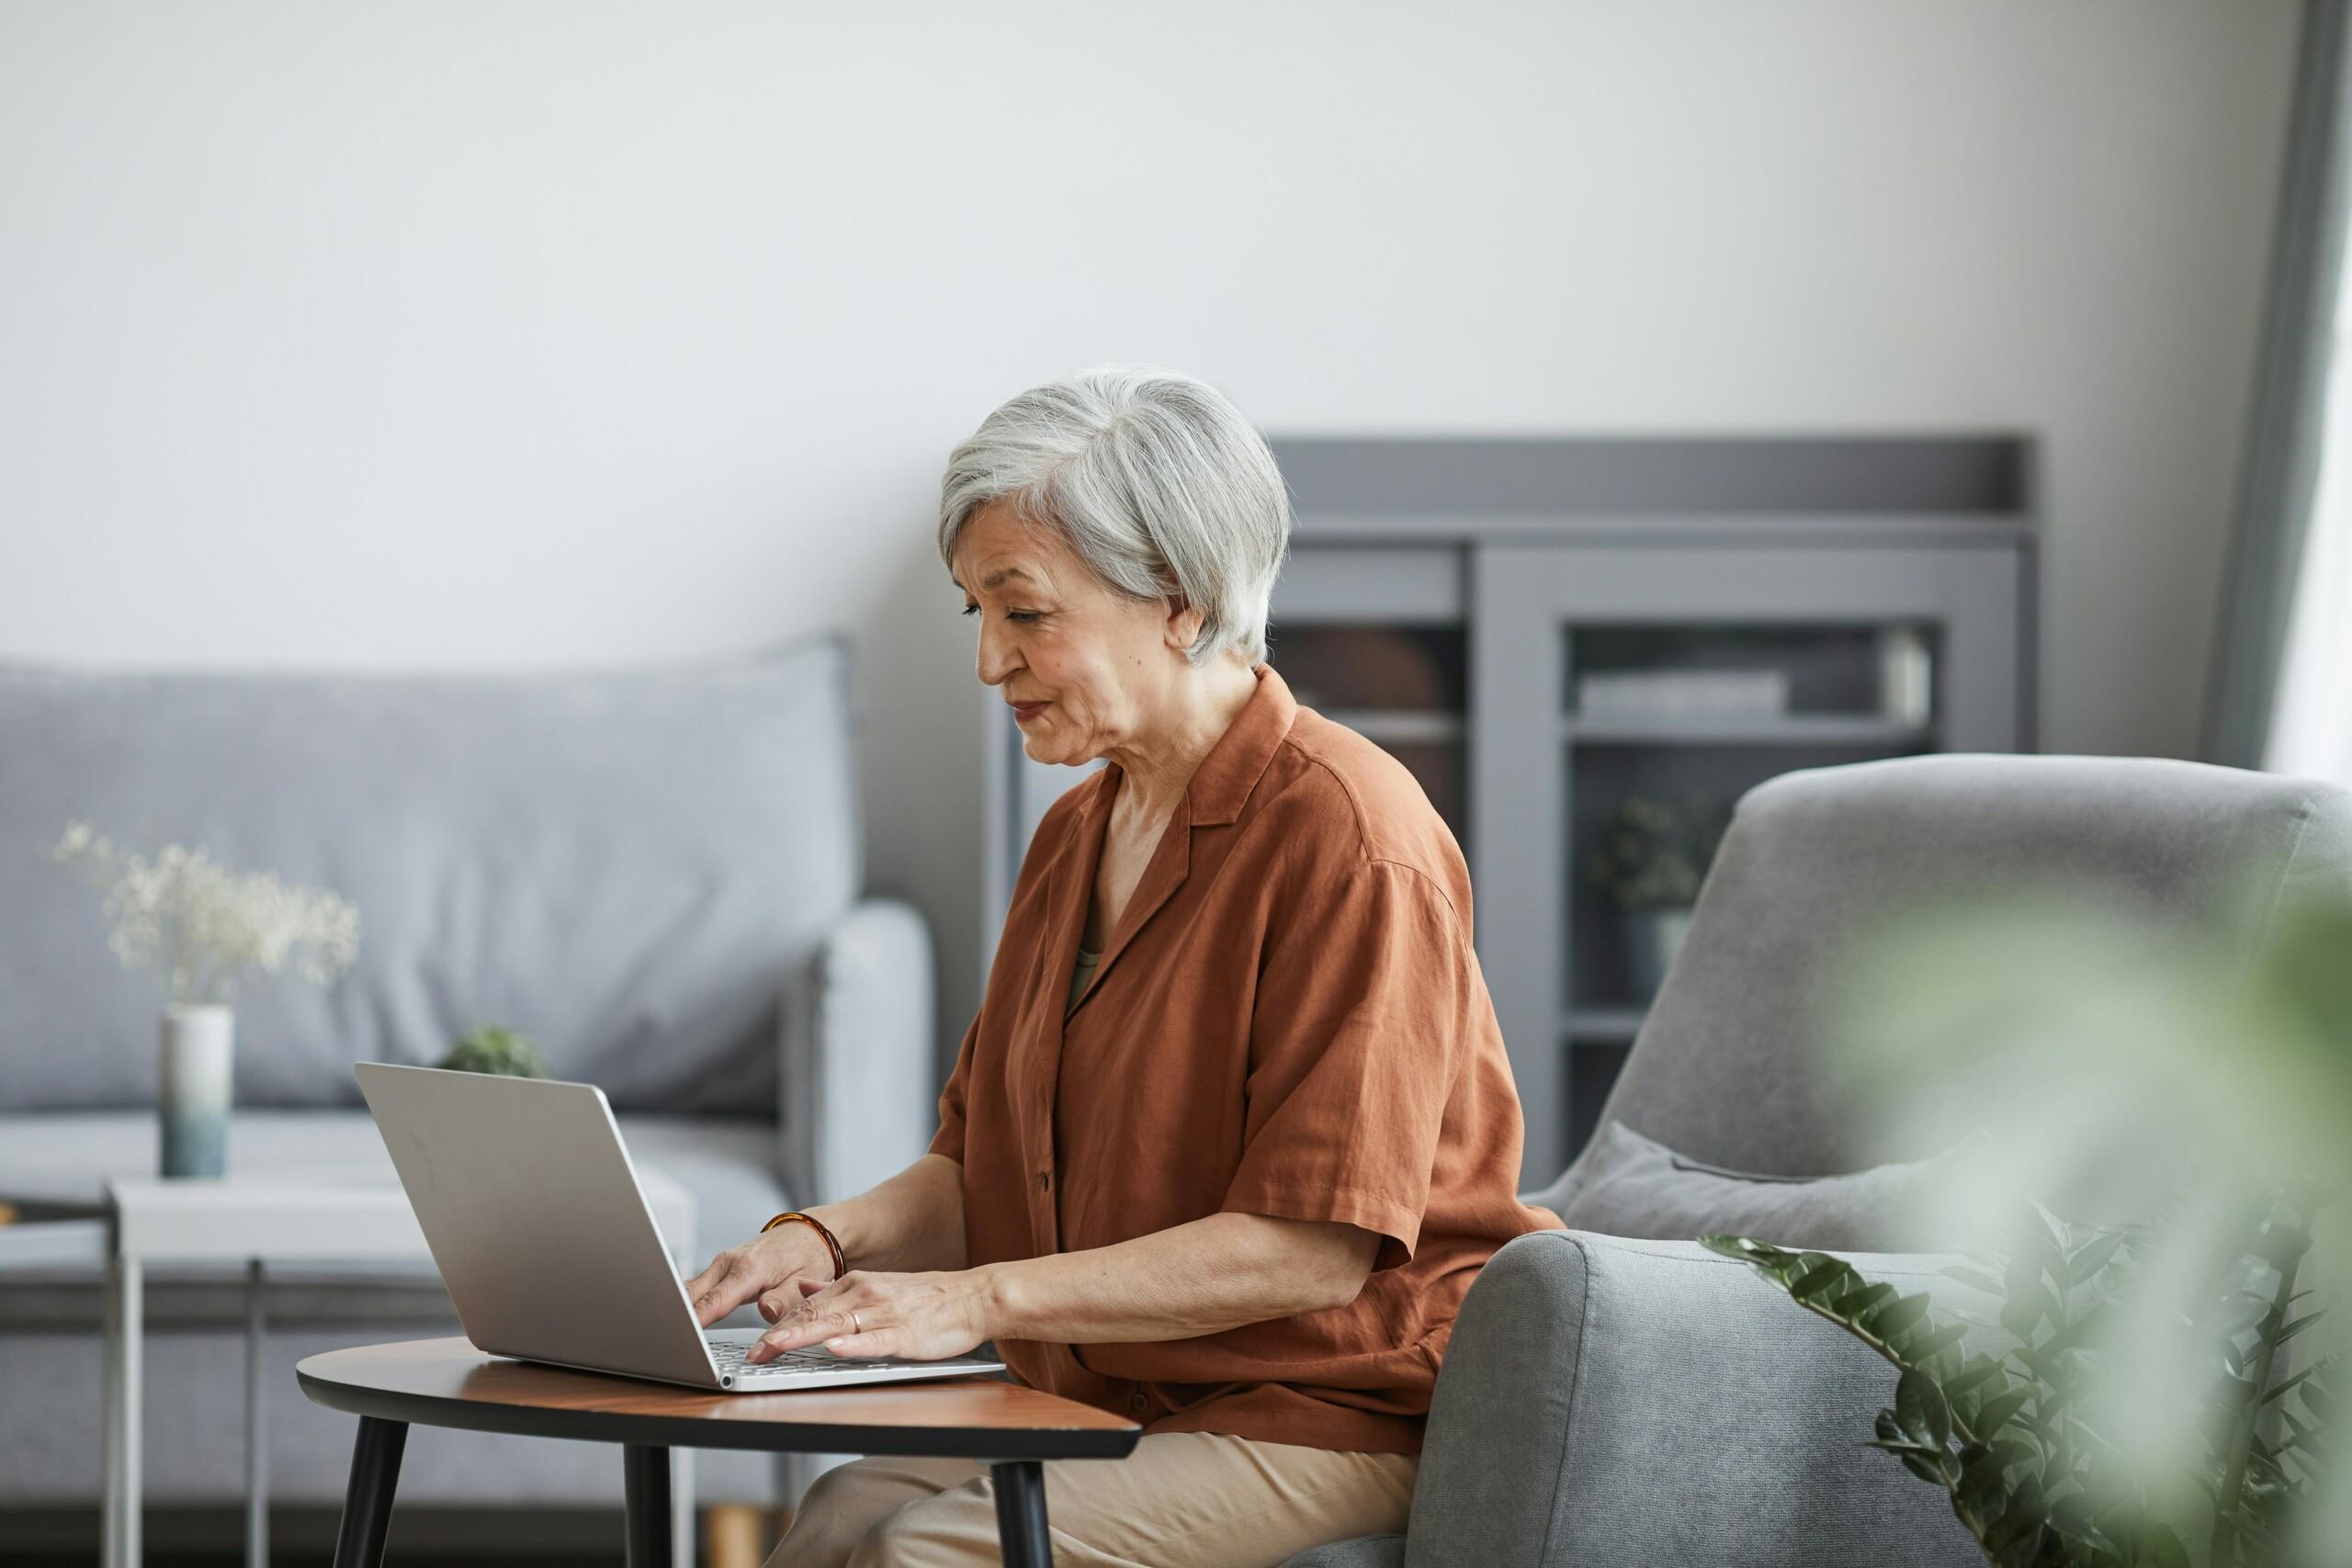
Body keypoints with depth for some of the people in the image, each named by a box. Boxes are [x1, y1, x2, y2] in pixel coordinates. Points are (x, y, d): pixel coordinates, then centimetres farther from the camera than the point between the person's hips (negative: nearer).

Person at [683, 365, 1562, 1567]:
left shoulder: (1342, 834, -13)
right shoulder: (1077, 838, 16)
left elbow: (1310, 1247, -19)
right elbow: (978, 1166, 18)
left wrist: (983, 1297, -22)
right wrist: (828, 1238, -5)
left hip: (1332, 1423, -7)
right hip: (1108, 1409, 7)